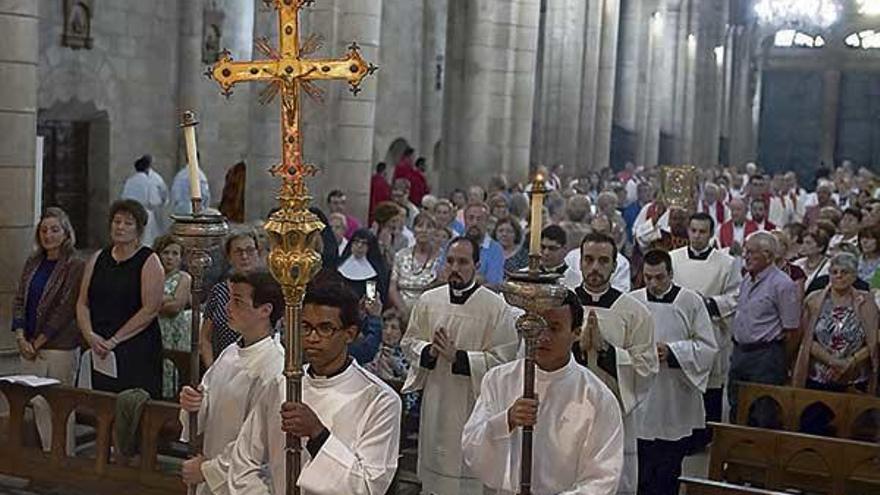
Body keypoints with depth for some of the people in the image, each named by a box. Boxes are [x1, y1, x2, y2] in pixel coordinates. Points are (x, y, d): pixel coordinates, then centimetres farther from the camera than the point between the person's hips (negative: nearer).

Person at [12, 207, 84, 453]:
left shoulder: (74, 266, -8)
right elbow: (19, 300, 10)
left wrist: (38, 342, -10)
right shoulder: (33, 262, 11)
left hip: (60, 348, -6)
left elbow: (65, 309, -12)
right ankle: (47, 455, 18)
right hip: (30, 347, 6)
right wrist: (21, 338, -3)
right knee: (38, 403, 7)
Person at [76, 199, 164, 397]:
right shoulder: (97, 259, 14)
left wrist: (114, 341, -12)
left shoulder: (149, 262, -2)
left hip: (139, 352, -5)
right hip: (101, 353, 5)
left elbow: (150, 310, -11)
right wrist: (90, 335, -6)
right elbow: (82, 303, 12)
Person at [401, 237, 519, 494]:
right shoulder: (428, 300, 4)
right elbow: (409, 341, 10)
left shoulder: (497, 307, -10)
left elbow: (502, 359, -14)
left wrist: (458, 356, -20)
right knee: (433, 466, 15)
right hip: (435, 402, 4)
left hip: (473, 403, -4)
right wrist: (429, 350, -11)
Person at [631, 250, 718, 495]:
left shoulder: (691, 302, -2)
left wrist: (671, 351, -15)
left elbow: (708, 348, -4)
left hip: (676, 407, 0)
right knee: (642, 474, 4)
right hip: (640, 401, 1)